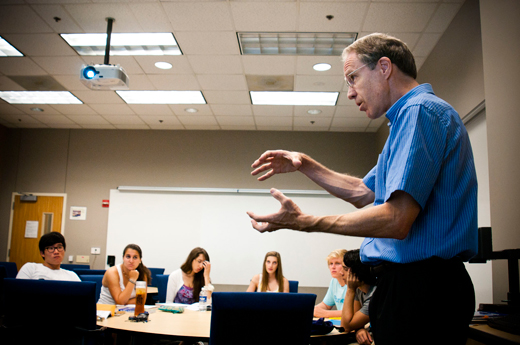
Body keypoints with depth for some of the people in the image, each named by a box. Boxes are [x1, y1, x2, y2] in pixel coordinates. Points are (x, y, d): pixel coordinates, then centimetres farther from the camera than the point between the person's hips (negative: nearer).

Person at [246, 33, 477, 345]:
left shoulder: (419, 111, -16)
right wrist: (304, 165, 18)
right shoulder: (412, 113, 19)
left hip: (419, 288, -10)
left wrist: (303, 222, -21)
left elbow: (396, 221, -27)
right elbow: (363, 193, 25)